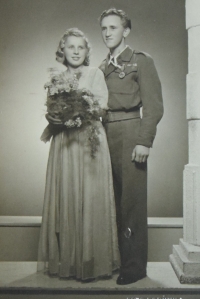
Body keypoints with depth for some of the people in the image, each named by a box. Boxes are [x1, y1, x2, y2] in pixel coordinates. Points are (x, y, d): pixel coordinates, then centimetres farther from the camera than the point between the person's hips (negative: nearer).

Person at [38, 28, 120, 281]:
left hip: (89, 142, -3)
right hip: (63, 144, 3)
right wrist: (53, 118, -7)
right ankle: (66, 261, 11)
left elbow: (102, 106, -3)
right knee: (65, 198, 2)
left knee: (89, 198, -4)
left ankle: (90, 263, 4)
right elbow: (50, 111, 16)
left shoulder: (95, 73, 7)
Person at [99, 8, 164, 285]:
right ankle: (116, 259, 19)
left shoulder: (141, 61, 3)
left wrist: (144, 141, -13)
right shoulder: (102, 68, 20)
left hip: (130, 135, -5)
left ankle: (135, 265, 5)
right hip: (106, 136, 5)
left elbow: (154, 106, -4)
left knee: (132, 201, -4)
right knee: (113, 201, 8)